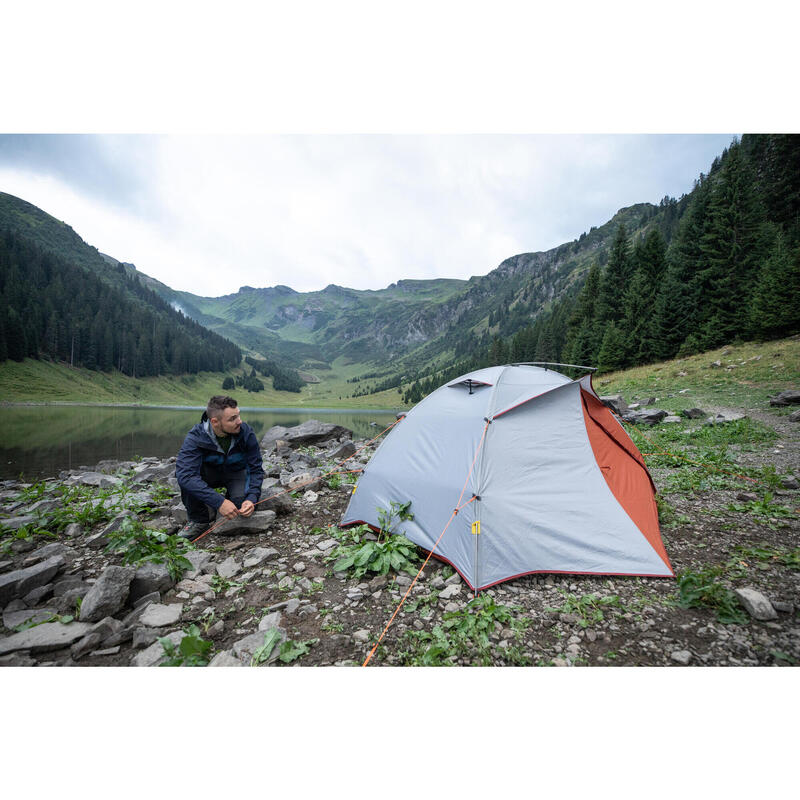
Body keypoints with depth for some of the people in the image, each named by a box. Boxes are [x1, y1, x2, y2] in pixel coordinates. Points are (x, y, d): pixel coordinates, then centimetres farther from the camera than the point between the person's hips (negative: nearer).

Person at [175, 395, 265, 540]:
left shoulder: (246, 433, -23)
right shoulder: (195, 437, -28)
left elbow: (256, 469, -15)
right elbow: (185, 474, -40)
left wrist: (252, 498, -32)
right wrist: (219, 501, -48)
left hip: (236, 473, 0)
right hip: (210, 473, 0)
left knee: (241, 500, -30)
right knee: (182, 471, -30)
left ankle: (232, 495, 8)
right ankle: (198, 520, -11)